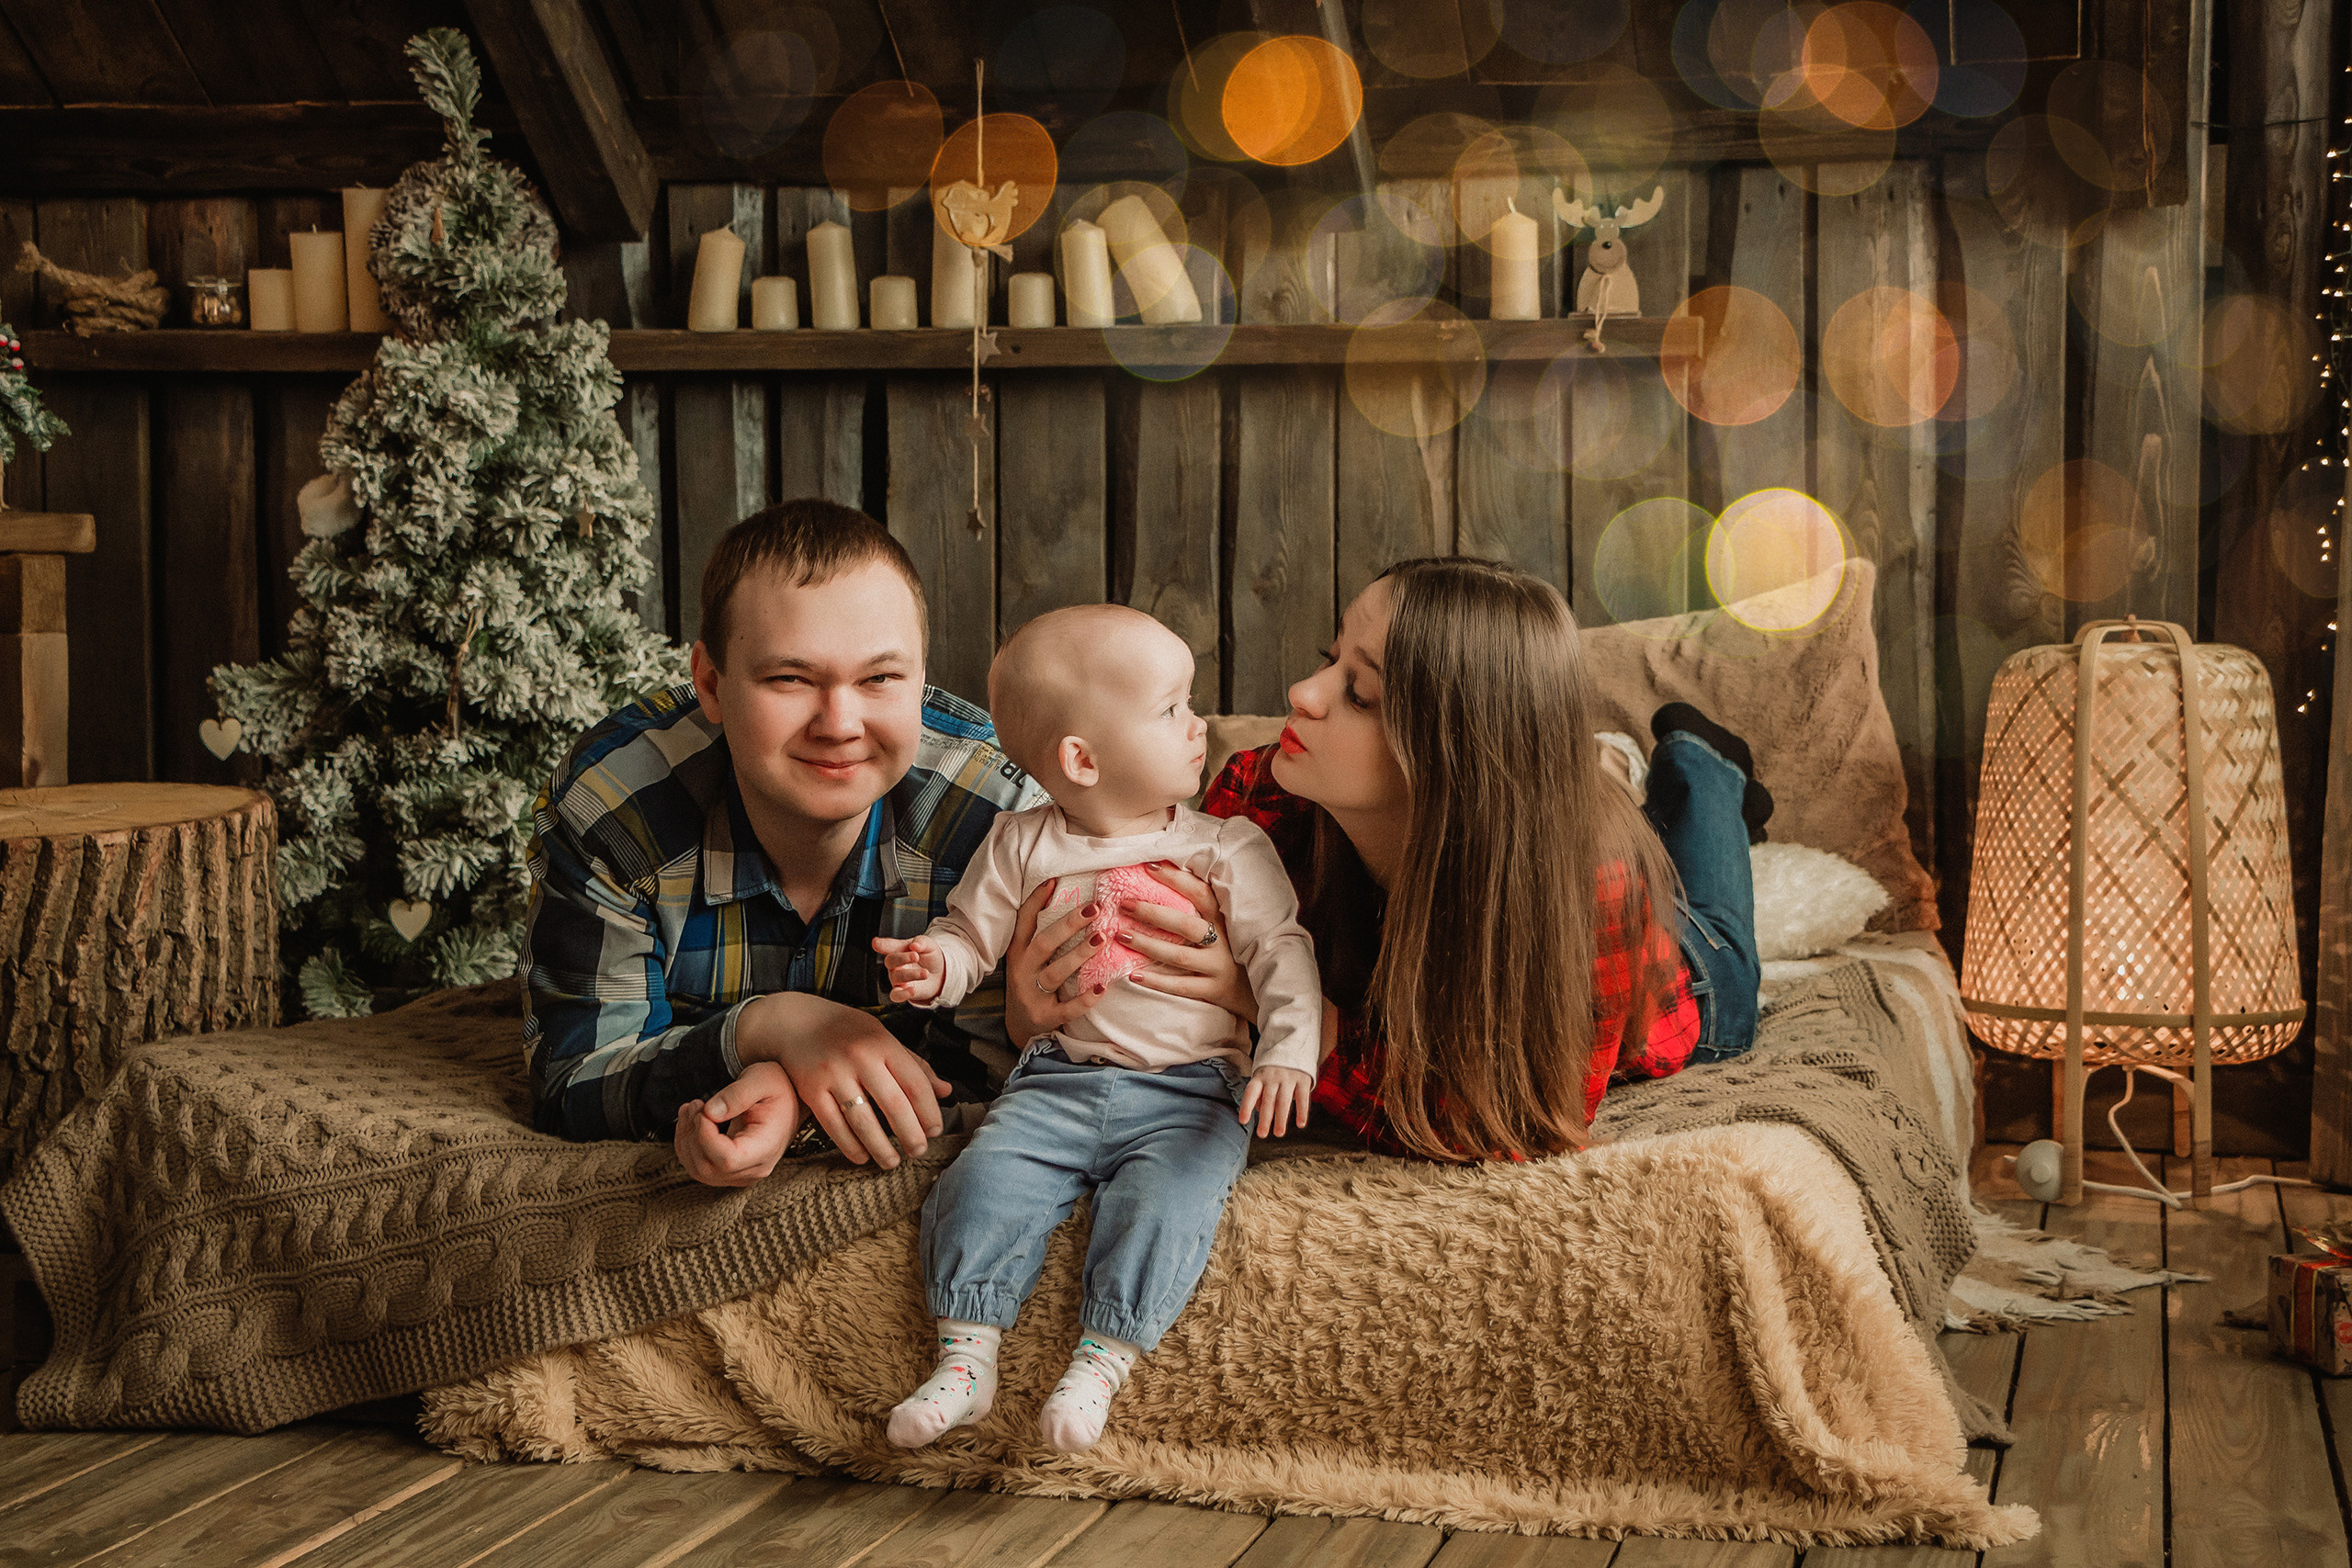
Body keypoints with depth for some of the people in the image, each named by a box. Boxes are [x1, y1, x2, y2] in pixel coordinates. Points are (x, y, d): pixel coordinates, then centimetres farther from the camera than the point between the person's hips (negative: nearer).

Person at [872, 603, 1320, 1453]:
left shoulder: (1228, 849, 3)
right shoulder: (1023, 848, 6)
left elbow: (1281, 952, 0)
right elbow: (970, 933, 11)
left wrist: (1289, 1052, -16)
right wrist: (933, 966, -13)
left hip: (1189, 1093, -1)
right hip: (1058, 1081, 1)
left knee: (1163, 1201, -28)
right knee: (984, 1184, -21)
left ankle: (1100, 1365, -20)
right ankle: (965, 1359, -13)